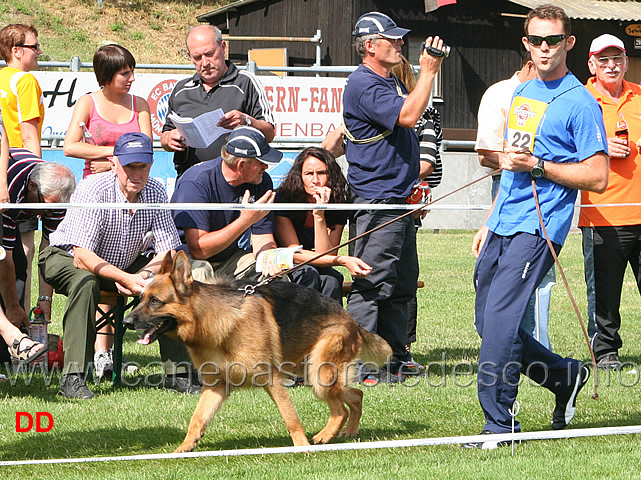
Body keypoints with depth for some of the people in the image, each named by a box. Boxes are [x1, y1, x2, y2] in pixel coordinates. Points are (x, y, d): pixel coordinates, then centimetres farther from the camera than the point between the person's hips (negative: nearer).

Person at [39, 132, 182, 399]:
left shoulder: (155, 192, -12)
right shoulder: (93, 190, -28)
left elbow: (168, 251, -13)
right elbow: (82, 256, -33)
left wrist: (143, 275, -34)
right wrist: (125, 278, -44)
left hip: (126, 264, 5)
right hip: (66, 257, -5)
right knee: (85, 281, -37)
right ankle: (73, 378, -39)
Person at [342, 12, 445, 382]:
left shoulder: (392, 83, 19)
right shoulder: (363, 85, -13)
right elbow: (407, 115, -23)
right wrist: (428, 72, -18)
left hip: (400, 201, 10)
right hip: (378, 201, -10)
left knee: (403, 283, 12)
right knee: (372, 285, -12)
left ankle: (394, 361, 18)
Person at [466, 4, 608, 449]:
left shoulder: (580, 103, -7)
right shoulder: (520, 94, 18)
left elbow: (597, 178, -12)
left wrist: (536, 165, -18)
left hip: (538, 228, -8)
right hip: (504, 225, 8)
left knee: (500, 320, -16)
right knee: (488, 324, 8)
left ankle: (499, 425, -10)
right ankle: (566, 376, 26)